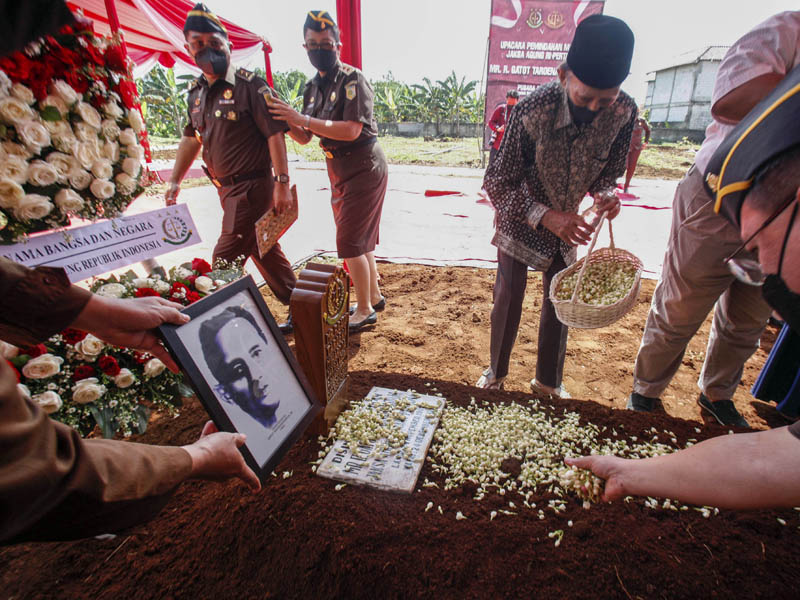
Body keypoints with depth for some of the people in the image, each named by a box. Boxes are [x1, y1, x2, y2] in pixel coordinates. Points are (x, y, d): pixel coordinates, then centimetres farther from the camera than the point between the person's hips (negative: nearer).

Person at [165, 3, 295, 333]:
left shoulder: (249, 86, -8)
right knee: (265, 253, 13)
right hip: (227, 189, 8)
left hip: (252, 187, -8)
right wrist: (175, 181, 21)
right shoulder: (197, 92, 14)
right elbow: (191, 137, 21)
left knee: (223, 263, -7)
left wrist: (282, 184, -21)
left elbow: (275, 134, -14)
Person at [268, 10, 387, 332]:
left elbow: (351, 130, -24)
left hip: (364, 170, -8)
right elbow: (305, 137, 11)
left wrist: (302, 118, -24)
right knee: (360, 240, 14)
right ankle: (374, 297, 28)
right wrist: (284, 120, -8)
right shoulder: (312, 88, 12)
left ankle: (365, 310, 4)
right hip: (339, 173, 8)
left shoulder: (353, 79, -12)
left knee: (350, 242, -9)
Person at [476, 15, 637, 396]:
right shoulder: (533, 110, -30)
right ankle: (496, 372, 28)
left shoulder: (624, 112, -18)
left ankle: (548, 382, 29)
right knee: (509, 295, 3)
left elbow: (608, 171, -2)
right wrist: (546, 217, -36)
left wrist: (605, 194, -27)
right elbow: (498, 184, -25)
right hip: (520, 219, -3)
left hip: (567, 221, 4)